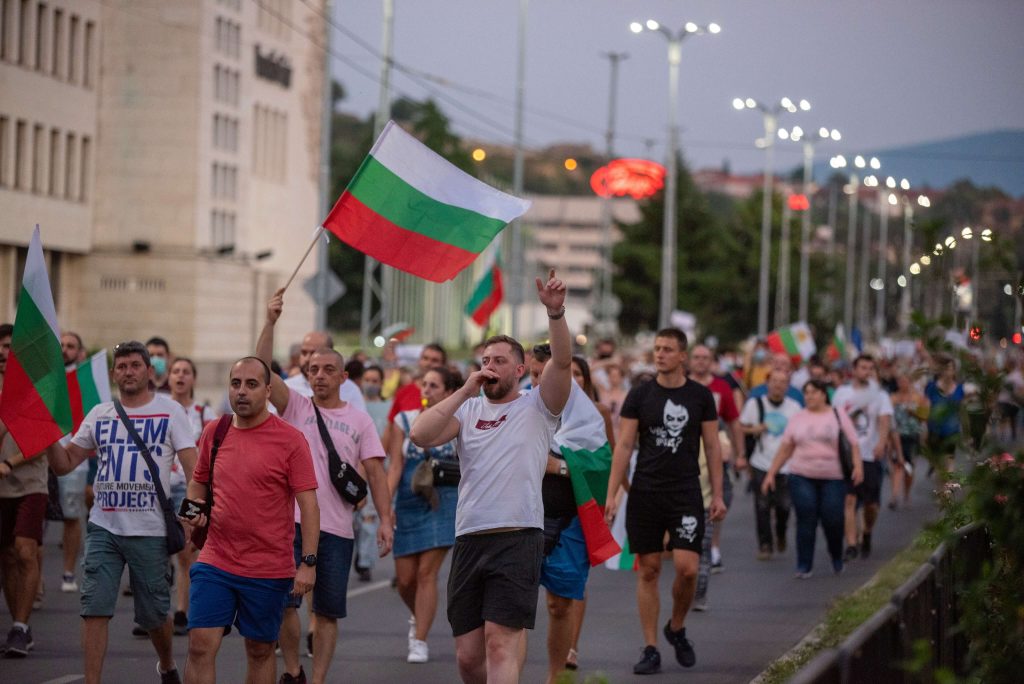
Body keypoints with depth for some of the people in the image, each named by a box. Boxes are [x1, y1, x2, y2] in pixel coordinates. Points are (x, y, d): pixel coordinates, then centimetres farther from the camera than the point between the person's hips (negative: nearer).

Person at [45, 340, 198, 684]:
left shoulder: (170, 411, 0)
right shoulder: (100, 414, 10)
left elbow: (192, 466, -6)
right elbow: (64, 463, 13)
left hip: (150, 530, -3)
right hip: (103, 527, 3)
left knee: (154, 614, 9)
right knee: (95, 608, -8)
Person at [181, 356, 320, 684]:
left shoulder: (290, 440, -7)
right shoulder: (214, 432, 6)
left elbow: (308, 503, -9)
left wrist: (308, 562, -15)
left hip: (270, 570, -3)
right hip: (215, 562, 3)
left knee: (260, 650, 9)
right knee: (201, 645, -6)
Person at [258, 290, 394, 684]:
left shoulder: (359, 420, 9)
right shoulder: (295, 407, 7)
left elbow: (375, 473, 5)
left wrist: (385, 519, -6)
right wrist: (270, 323, -18)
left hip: (337, 528, 1)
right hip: (292, 521, -1)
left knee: (328, 611, 4)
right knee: (284, 602, -3)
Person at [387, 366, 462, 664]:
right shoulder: (405, 421, 3)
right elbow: (395, 466, -2)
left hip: (444, 505, -2)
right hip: (409, 505, 2)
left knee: (427, 572, -9)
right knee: (405, 578, 4)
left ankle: (420, 641, -3)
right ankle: (418, 617, 36)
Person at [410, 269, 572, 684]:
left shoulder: (537, 408, 6)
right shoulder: (468, 410, 15)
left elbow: (562, 361, -11)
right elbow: (421, 435, -2)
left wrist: (555, 312, -25)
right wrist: (465, 391, -3)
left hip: (518, 538, -5)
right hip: (469, 540, 5)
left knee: (500, 646, -14)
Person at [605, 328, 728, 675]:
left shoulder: (700, 396, 3)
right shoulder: (639, 395, 2)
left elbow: (713, 447, 7)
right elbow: (623, 446, 1)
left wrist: (717, 495, 2)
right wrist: (611, 494, -6)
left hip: (686, 493, 0)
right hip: (645, 492, 0)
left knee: (687, 568, -11)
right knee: (648, 570, 2)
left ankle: (677, 627, 17)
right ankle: (650, 649, 7)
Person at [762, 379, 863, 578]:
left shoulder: (838, 416, 6)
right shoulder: (798, 419, 11)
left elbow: (853, 444, 2)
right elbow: (785, 449, 12)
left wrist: (857, 465, -15)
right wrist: (771, 473, 7)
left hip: (832, 478, -1)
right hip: (802, 477, 1)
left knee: (832, 520, -6)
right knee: (806, 522, -7)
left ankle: (837, 558, 22)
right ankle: (804, 567, 0)